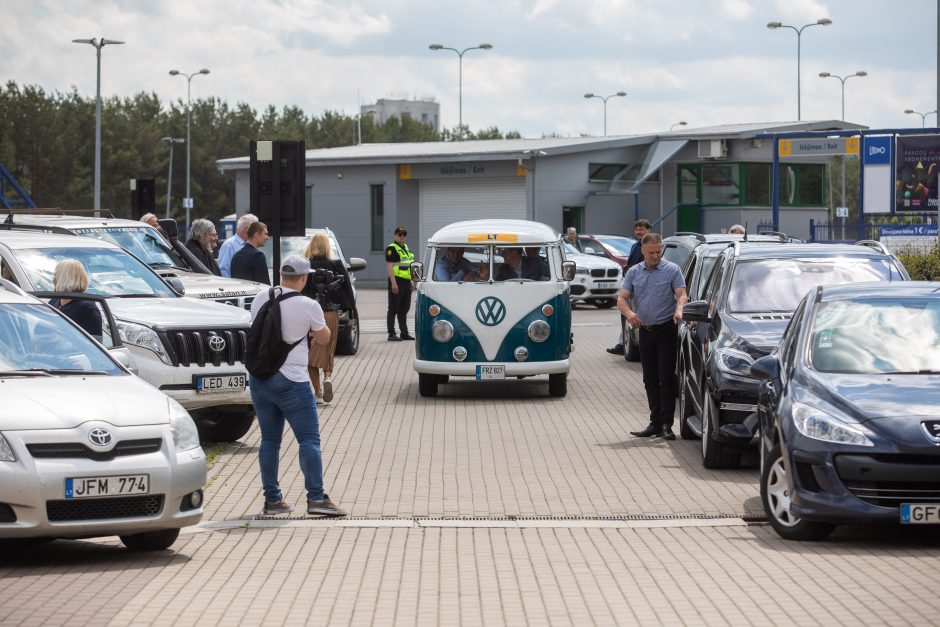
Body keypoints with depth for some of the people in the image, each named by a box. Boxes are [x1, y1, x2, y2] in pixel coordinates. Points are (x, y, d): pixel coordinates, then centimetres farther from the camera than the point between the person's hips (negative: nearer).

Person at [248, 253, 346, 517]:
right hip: (291, 381, -5)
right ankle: (316, 498, -10)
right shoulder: (308, 306, -11)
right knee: (309, 440, -3)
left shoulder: (260, 299, 4)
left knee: (269, 440, 11)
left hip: (259, 378, 6)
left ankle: (272, 499, 12)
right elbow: (323, 338, 3)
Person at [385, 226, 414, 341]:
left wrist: (412, 281, 20)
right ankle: (391, 334, -5)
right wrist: (393, 283, -23)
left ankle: (404, 333, 19)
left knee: (404, 309, 13)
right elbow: (389, 266, -16)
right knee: (393, 309, -5)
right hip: (397, 282, -9)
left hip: (406, 283, 9)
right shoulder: (392, 248, -9)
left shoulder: (406, 248, 18)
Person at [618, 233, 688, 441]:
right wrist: (629, 313, -19)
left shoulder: (672, 270, -2)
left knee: (667, 377, -8)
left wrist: (679, 310, -34)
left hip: (666, 330, -5)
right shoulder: (634, 272, 9)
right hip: (645, 330, 5)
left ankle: (666, 423, -8)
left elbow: (682, 294, -11)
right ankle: (655, 422, 13)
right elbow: (622, 298, 3)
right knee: (650, 380, 8)